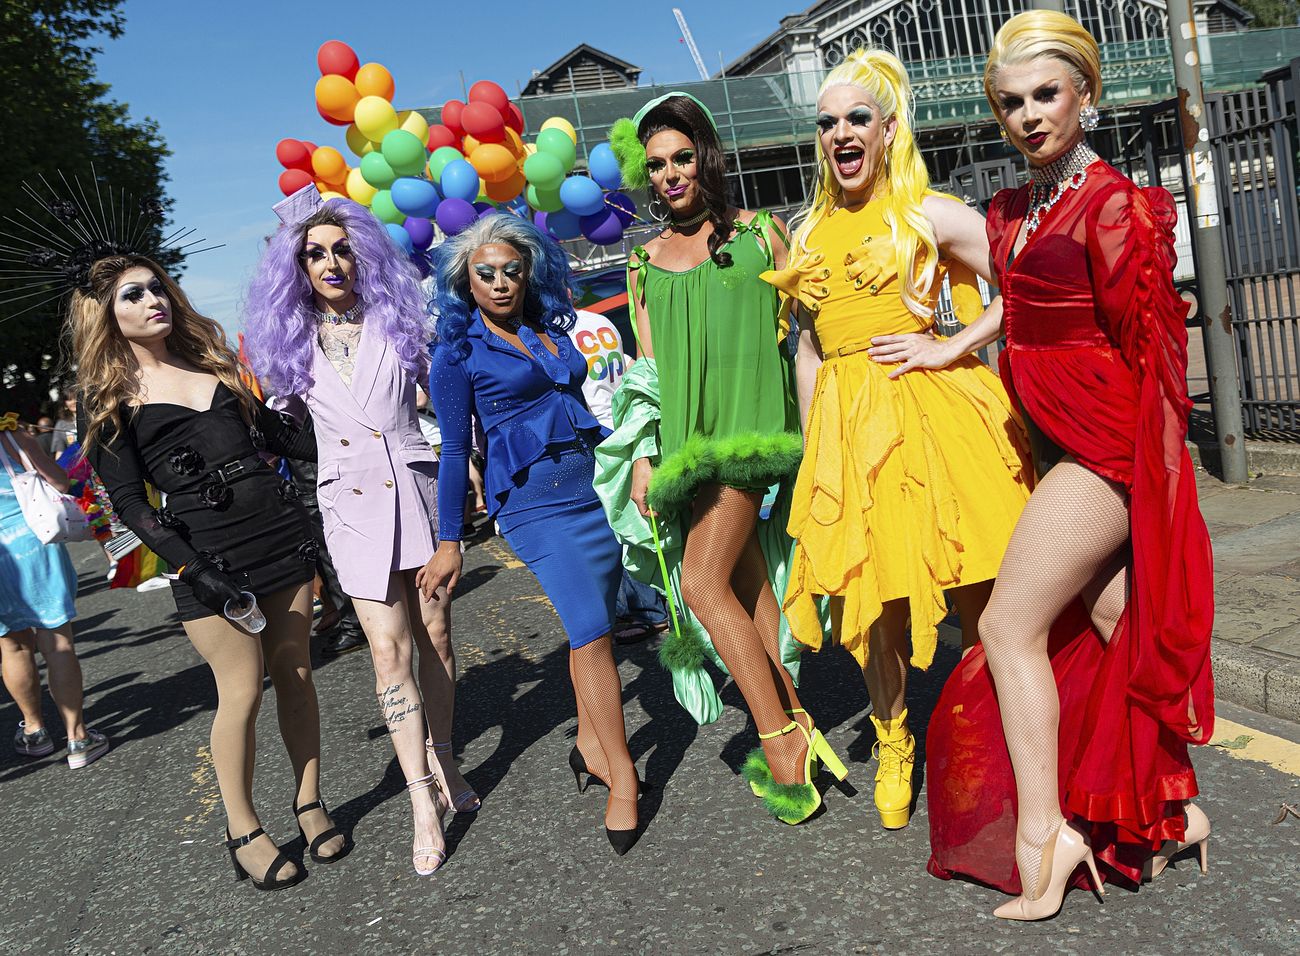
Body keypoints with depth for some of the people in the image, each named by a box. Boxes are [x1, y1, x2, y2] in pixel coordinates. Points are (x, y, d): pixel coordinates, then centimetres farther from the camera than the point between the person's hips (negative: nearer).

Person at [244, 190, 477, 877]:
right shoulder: (291, 339, 8)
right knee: (389, 650, -6)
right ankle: (423, 801, -2)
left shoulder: (398, 319, 5)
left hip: (416, 487, 0)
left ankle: (441, 761, 23)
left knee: (435, 635, 6)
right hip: (349, 504, 0)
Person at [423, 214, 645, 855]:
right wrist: (449, 543, -1)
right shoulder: (458, 352, -2)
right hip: (534, 502, -6)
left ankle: (590, 745, 27)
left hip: (593, 485, 6)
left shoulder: (552, 329, 13)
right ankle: (622, 778, -8)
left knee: (593, 624, 9)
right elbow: (454, 451, -1)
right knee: (590, 629, -16)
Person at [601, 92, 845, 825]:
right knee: (746, 582, 7)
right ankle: (794, 729, 17)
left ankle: (781, 747, -4)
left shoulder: (760, 233, 5)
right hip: (688, 435, 5)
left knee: (705, 582, -14)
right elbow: (647, 370, 14)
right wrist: (644, 457, 6)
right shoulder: (645, 261, 14)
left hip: (749, 416, -5)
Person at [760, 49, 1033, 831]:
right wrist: (812, 436, 15)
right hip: (847, 424, 4)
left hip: (930, 410, -4)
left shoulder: (929, 213, 2)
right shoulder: (811, 233, 16)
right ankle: (893, 746, 26)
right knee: (873, 596, 6)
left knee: (975, 588, -1)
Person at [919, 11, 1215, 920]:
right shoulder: (1017, 210, 11)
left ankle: (1042, 838, 2)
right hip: (1063, 439, 8)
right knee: (1113, 622, 13)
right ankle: (1173, 803, 26)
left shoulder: (1110, 203, -14)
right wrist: (952, 347, 26)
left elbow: (1141, 338, -12)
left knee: (1010, 624, -7)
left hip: (1104, 443, -8)